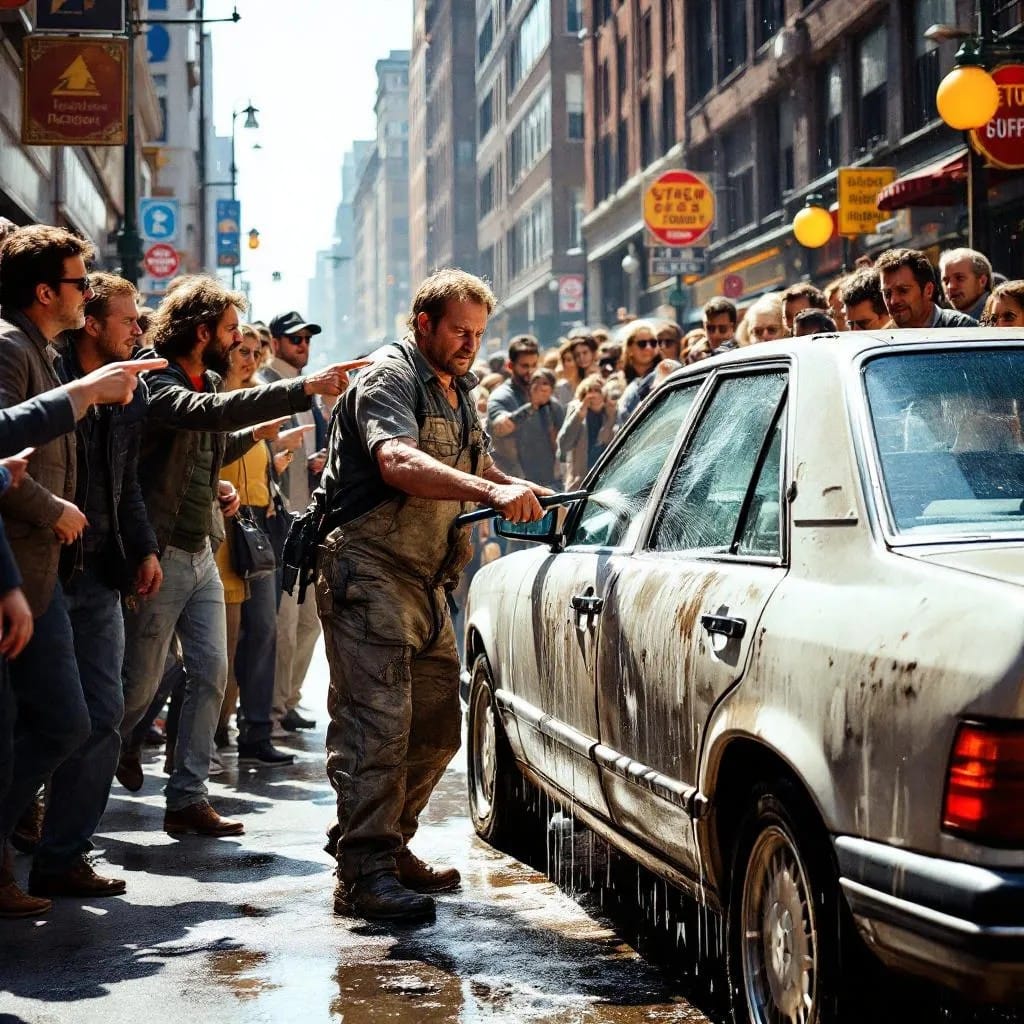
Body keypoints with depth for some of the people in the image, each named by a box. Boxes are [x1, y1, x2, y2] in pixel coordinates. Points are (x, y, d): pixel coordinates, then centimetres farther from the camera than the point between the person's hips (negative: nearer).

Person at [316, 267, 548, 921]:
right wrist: (493, 493, -40)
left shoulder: (459, 393, 21)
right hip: (369, 572, -9)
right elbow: (397, 462, -28)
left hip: (428, 582, 9)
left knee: (437, 727, 12)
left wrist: (523, 490, 6)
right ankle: (364, 875, -16)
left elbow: (481, 471, 30)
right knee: (377, 721, -15)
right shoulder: (390, 377, -9)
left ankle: (389, 847, 24)